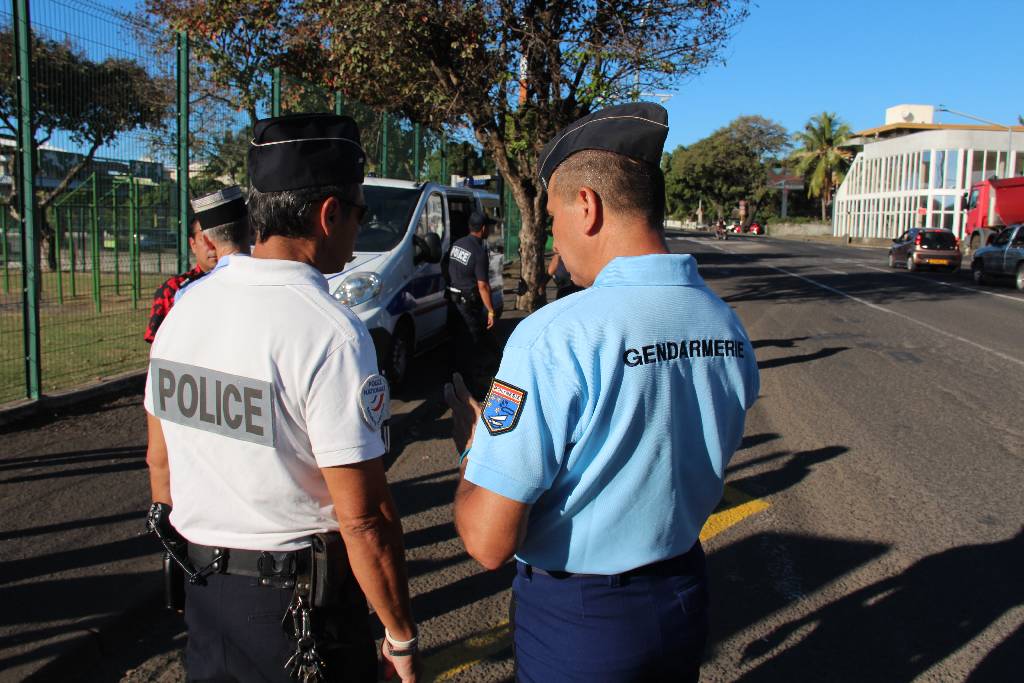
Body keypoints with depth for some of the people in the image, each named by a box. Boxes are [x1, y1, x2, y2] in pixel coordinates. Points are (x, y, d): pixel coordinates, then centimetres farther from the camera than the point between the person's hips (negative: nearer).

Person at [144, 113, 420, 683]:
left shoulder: (185, 309, -1)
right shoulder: (331, 333, -23)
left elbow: (160, 460, 9)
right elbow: (363, 518, -23)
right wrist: (402, 637, -11)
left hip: (200, 587, 7)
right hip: (302, 601, -6)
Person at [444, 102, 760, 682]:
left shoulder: (554, 338, -28)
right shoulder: (729, 327, -7)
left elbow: (489, 541, -25)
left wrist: (473, 444, -7)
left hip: (577, 616, -5)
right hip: (686, 595, 6)